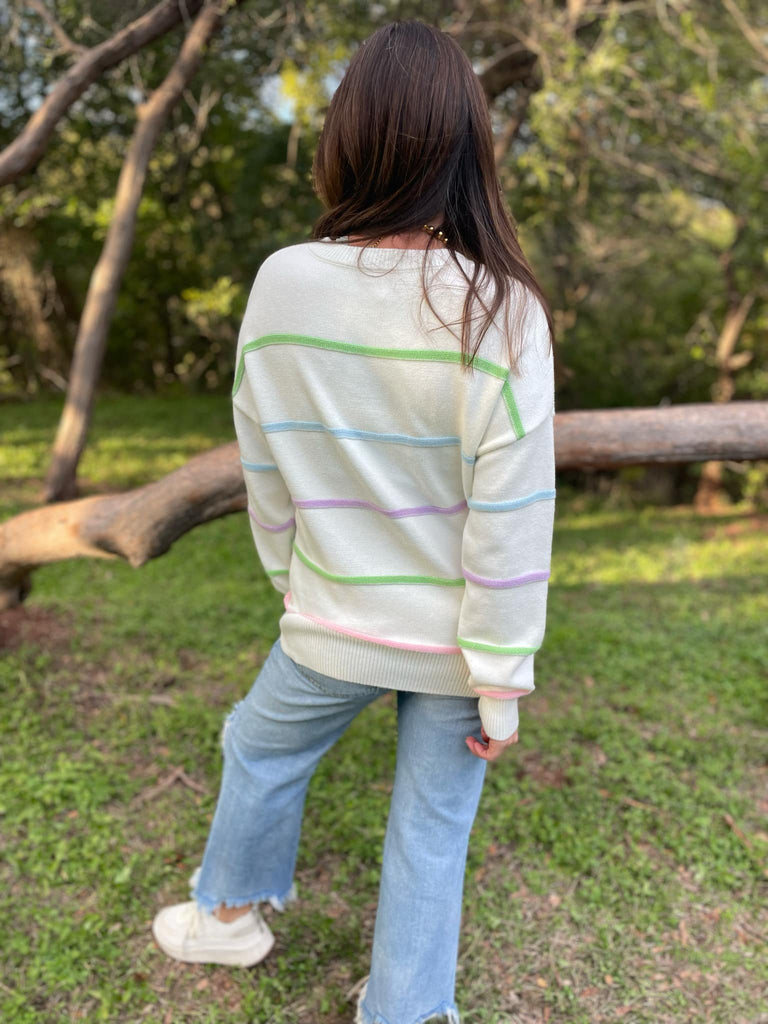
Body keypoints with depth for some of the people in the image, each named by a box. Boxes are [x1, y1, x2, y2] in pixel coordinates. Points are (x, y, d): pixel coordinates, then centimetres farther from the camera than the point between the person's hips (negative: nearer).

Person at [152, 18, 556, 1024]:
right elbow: (511, 520, -17)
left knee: (260, 750, 29)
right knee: (432, 825, 18)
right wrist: (501, 678, -6)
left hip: (335, 622, 2)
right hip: (454, 635, -1)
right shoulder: (498, 308, -18)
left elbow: (265, 472, -2)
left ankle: (230, 915, 53)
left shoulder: (281, 282, -13)